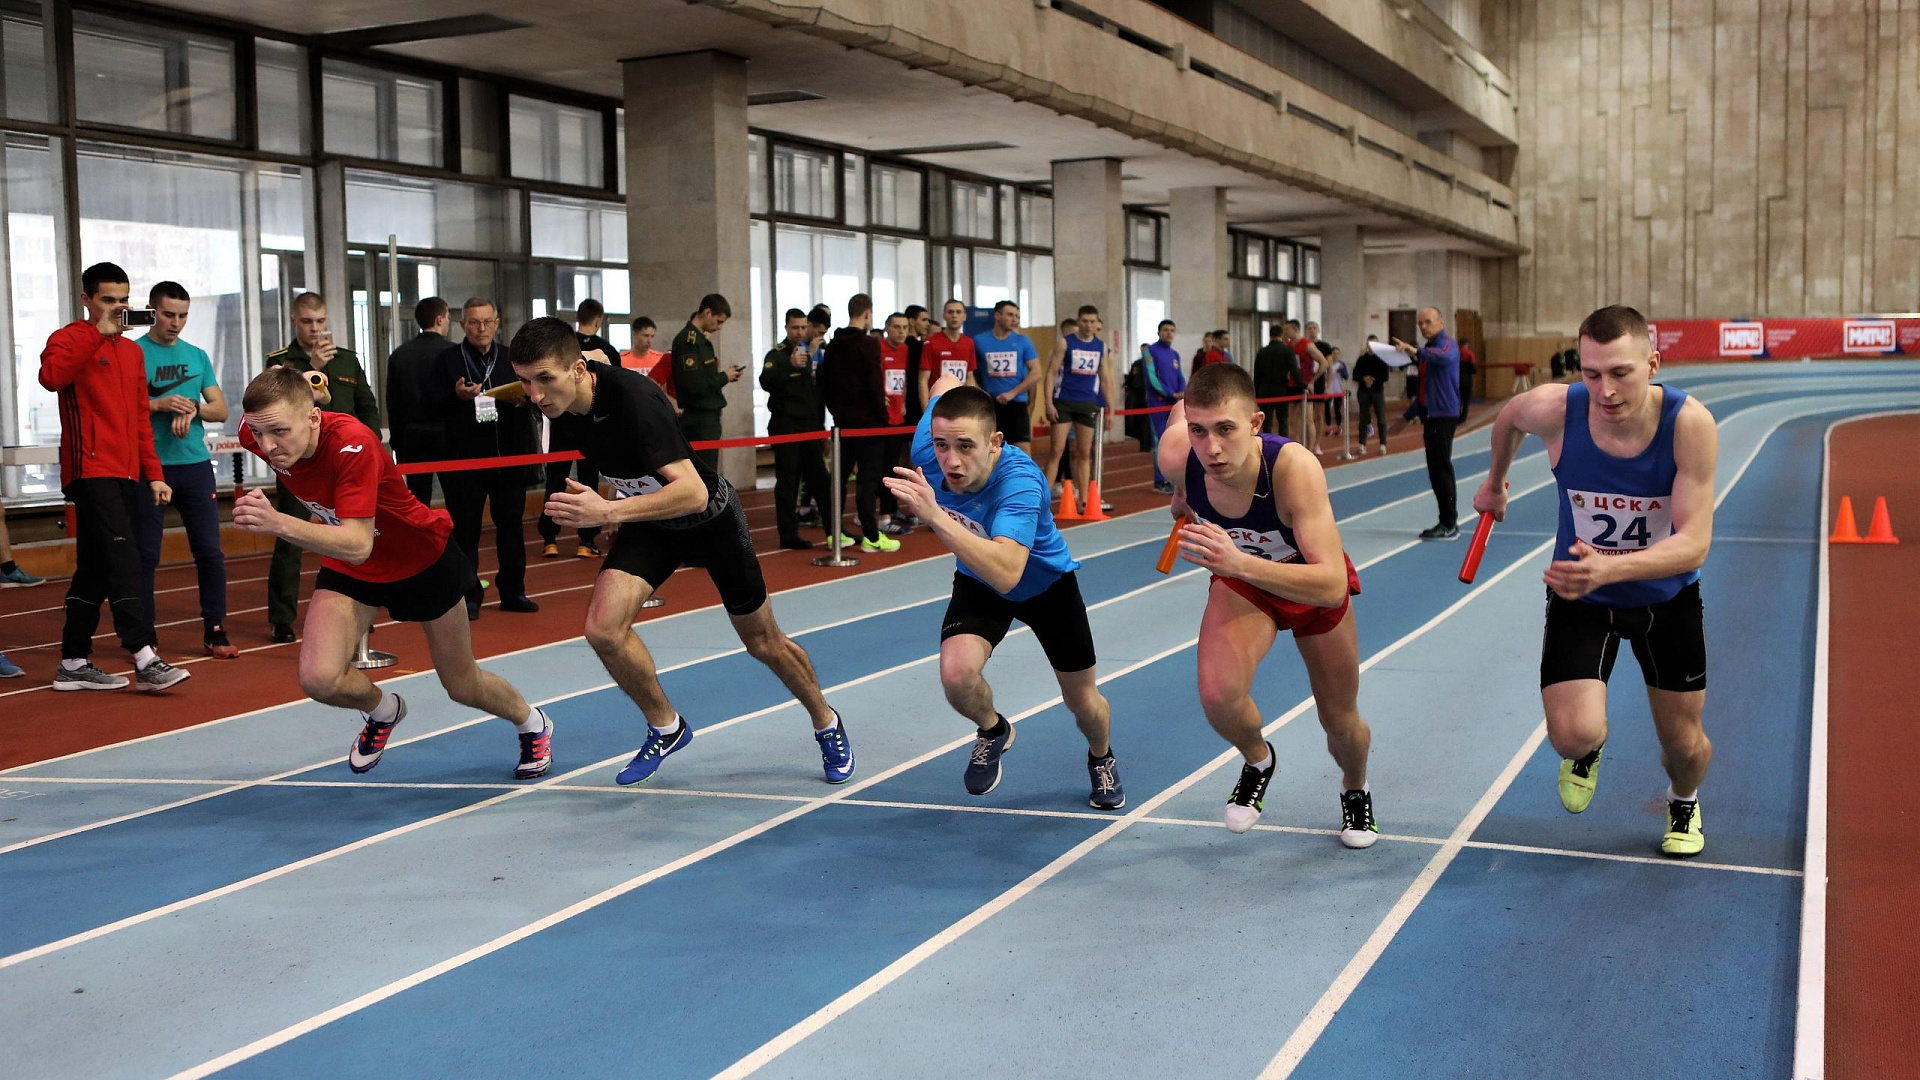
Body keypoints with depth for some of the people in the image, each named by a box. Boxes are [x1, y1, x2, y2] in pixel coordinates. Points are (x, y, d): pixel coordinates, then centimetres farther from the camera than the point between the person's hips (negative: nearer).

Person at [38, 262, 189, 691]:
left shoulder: (132, 350, 20)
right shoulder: (70, 339, -1)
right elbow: (51, 376, -25)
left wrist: (153, 473, 17)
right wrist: (98, 333, -22)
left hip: (125, 474, 8)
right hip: (91, 471, -8)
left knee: (94, 568, 10)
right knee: (122, 562, -15)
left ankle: (73, 664, 15)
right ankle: (145, 660, -20)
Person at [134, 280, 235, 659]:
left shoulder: (197, 356, 13)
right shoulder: (134, 353, 0)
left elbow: (221, 410, 10)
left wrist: (193, 408, -9)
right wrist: (160, 404, -18)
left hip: (195, 463, 3)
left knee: (210, 551, 1)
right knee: (145, 555, 1)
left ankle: (214, 631, 10)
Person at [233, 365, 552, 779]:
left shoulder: (352, 444, -39)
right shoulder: (257, 433, -22)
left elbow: (358, 545, -47)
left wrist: (279, 523, -60)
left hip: (422, 559, -4)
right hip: (347, 568, 4)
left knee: (462, 686, 11)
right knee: (318, 678, -19)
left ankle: (533, 724, 44)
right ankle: (383, 710, 17)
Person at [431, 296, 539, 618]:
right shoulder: (448, 359, 3)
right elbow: (432, 405, -2)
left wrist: (522, 398, -11)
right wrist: (457, 396, -19)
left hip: (509, 456, 2)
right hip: (463, 458, -2)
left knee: (511, 525, 8)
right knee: (465, 530, 1)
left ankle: (513, 591, 18)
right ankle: (468, 596, 8)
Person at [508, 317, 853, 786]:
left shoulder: (633, 399, -38)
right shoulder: (555, 399, -17)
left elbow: (693, 492, -45)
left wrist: (609, 512, -55)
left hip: (710, 517, -5)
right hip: (648, 523, 5)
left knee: (764, 644, 11)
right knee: (603, 628, -18)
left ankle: (826, 723, 39)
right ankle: (666, 727, 6)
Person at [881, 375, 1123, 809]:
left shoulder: (1019, 480, -44)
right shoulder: (926, 451, -29)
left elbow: (1006, 574, -58)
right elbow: (945, 384, -8)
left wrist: (935, 516, -66)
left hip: (1046, 583, -3)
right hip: (978, 583, 3)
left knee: (1084, 703, 12)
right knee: (956, 675, -25)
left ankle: (1101, 757, 50)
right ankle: (993, 731, 12)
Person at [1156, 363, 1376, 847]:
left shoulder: (1295, 468, -43)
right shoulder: (1177, 456, -32)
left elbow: (1332, 586, -48)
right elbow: (1180, 404, -6)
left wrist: (1241, 564, -61)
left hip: (1312, 583, -1)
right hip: (1241, 579, 2)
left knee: (1341, 724, 12)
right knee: (1218, 695, -26)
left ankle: (1355, 790, 50)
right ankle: (1257, 761, 10)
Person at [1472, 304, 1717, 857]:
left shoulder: (1690, 424, -29)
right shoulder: (1554, 409, -26)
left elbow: (1694, 542, -33)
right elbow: (1508, 418, 1)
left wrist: (1609, 567, -51)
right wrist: (1494, 483, 19)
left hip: (1667, 598, 0)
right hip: (1581, 597, 0)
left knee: (1684, 744, 10)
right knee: (1573, 735, -18)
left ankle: (1684, 802, 49)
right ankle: (1589, 748, 22)